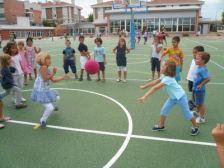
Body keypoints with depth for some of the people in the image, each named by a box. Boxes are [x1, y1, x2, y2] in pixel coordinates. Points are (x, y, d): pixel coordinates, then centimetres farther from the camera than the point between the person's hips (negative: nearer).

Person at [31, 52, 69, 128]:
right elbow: (45, 78, -28)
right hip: (41, 91, -10)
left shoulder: (47, 69, 8)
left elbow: (53, 80, 13)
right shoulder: (43, 67, -19)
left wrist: (63, 77, 10)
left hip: (46, 90, 10)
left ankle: (52, 106, 63)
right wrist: (53, 73, -25)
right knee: (50, 108, -16)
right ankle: (42, 121, 8)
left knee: (56, 97, 32)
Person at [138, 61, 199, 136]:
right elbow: (155, 82, 3)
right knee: (164, 110, 5)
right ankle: (161, 126, 20)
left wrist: (145, 97, -45)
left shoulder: (167, 79, -34)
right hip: (173, 97, 8)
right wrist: (144, 86, 5)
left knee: (187, 113, 7)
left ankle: (196, 127, 29)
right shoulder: (165, 76, -7)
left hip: (180, 97, -8)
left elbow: (155, 88, -41)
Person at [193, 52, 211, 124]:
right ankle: (198, 113, 48)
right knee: (197, 103, 27)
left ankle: (202, 118, 22)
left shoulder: (203, 69, -27)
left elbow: (208, 78, -35)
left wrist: (201, 84, -25)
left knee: (201, 104, 6)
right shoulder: (199, 67, 1)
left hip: (199, 90, -9)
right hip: (195, 88, 9)